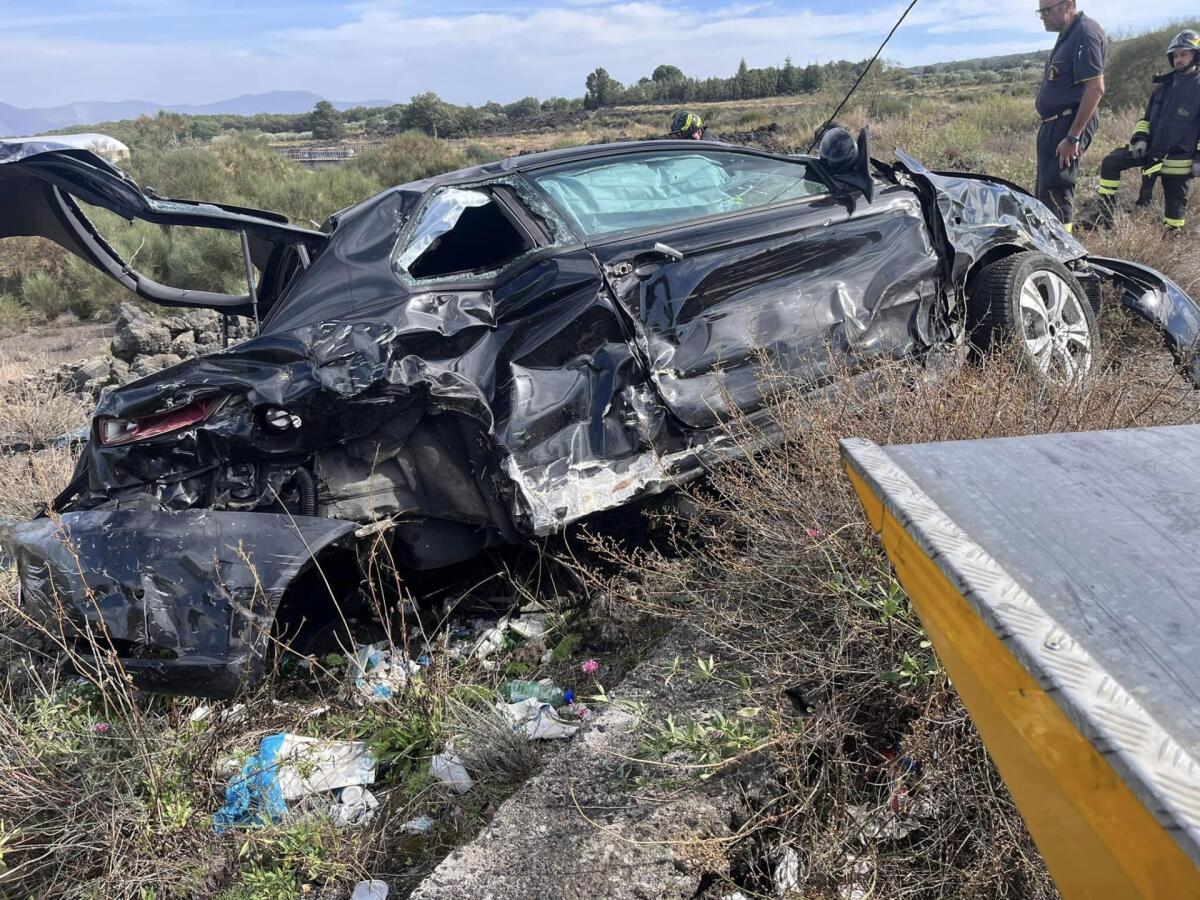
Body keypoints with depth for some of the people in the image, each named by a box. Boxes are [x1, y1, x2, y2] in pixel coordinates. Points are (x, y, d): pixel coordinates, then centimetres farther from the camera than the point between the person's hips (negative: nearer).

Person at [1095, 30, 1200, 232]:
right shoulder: (1165, 85, 13)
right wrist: (1140, 138, 1)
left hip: (1177, 157, -6)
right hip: (1150, 148, 6)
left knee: (1175, 201, 0)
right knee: (1110, 163, -8)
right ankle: (1106, 217, -6)